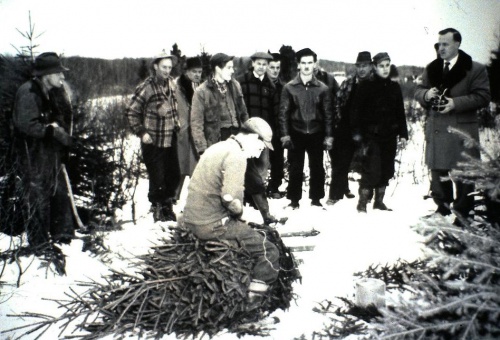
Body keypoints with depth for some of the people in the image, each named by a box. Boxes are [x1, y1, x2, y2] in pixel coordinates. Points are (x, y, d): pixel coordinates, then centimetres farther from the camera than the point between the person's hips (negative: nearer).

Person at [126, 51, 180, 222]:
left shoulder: (171, 83, 5)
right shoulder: (146, 87, -15)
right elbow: (131, 112, -9)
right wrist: (141, 132, -13)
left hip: (171, 140, 6)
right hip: (153, 142, -6)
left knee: (174, 175, 11)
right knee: (157, 179, 0)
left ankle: (168, 205, 32)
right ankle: (157, 208, 22)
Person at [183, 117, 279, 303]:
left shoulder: (216, 148, 15)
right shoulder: (236, 156, -15)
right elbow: (230, 198, -27)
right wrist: (239, 211, -6)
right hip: (212, 225, -10)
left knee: (251, 232, 30)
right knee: (269, 253, -4)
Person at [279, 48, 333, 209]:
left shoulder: (323, 88, 2)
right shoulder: (289, 87, 0)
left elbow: (327, 113, 3)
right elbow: (283, 112, 0)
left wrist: (328, 135, -2)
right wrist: (285, 134, -8)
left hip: (316, 134, 1)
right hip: (296, 133, -1)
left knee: (317, 168, 7)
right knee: (295, 169, 5)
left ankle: (316, 199, 21)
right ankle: (294, 200, 17)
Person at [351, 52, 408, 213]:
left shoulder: (395, 87, 10)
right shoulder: (366, 86, -3)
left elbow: (400, 112, 14)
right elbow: (356, 110, -5)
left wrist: (403, 133, 10)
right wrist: (357, 132, -13)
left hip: (390, 136, 5)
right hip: (372, 135, -5)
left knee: (386, 170, 8)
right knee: (371, 170, -10)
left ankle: (379, 201, 21)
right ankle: (362, 203, 0)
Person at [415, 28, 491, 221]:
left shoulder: (475, 69, -3)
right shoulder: (431, 69, 13)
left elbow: (483, 96, -9)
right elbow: (418, 91, 14)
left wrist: (456, 103, -19)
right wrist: (426, 94, -9)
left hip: (462, 128, -5)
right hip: (436, 129, 5)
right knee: (437, 170, 11)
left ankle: (462, 212, 11)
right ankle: (443, 207, 25)